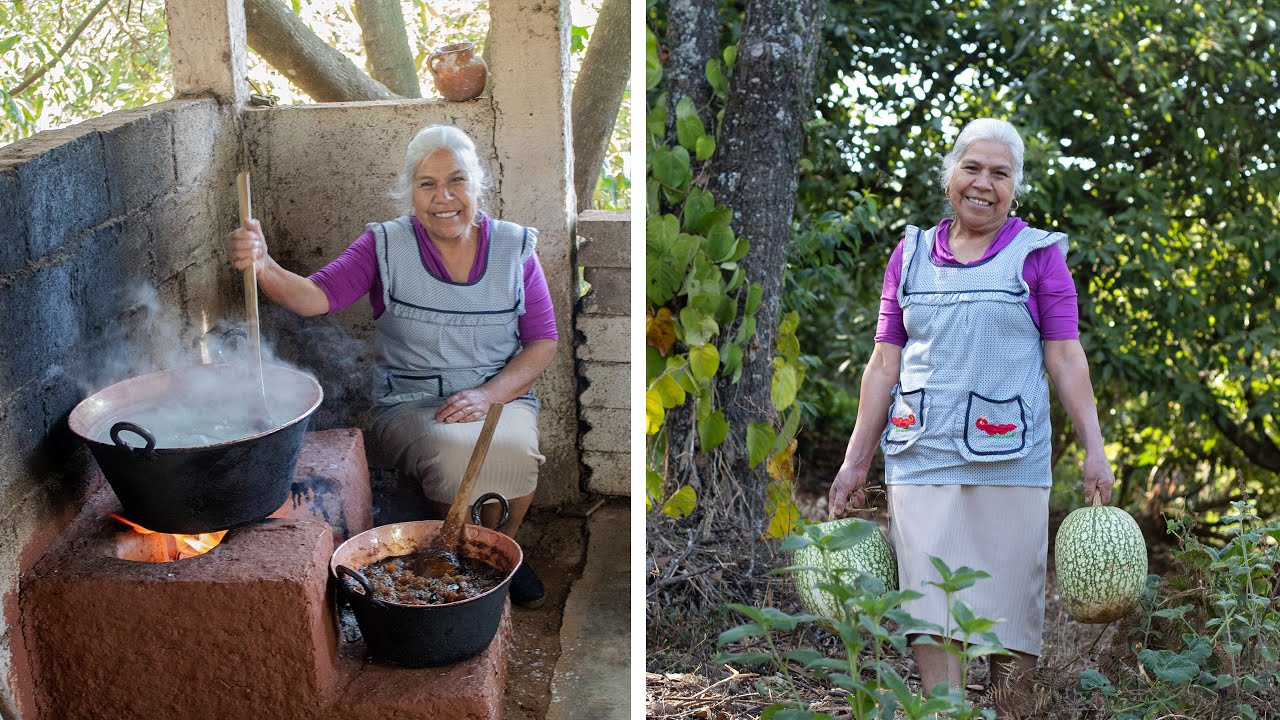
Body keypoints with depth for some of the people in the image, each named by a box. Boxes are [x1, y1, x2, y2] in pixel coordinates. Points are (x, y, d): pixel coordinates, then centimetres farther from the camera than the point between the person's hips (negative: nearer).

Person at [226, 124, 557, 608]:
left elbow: (543, 341, 3)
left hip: (501, 394, 1)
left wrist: (489, 394, -14)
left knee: (513, 450, -32)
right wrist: (263, 267, -37)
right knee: (454, 453, -33)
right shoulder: (386, 245, -1)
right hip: (410, 404, -1)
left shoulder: (515, 247, 4)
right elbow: (315, 296, -15)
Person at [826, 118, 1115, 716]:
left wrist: (1095, 451, -5)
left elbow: (1066, 357, 2)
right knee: (931, 601, -3)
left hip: (1010, 462, -1)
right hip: (922, 458, 2)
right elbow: (884, 365, 11)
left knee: (1009, 599, 4)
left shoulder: (1038, 254, 5)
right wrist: (855, 462, 8)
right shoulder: (910, 255, 11)